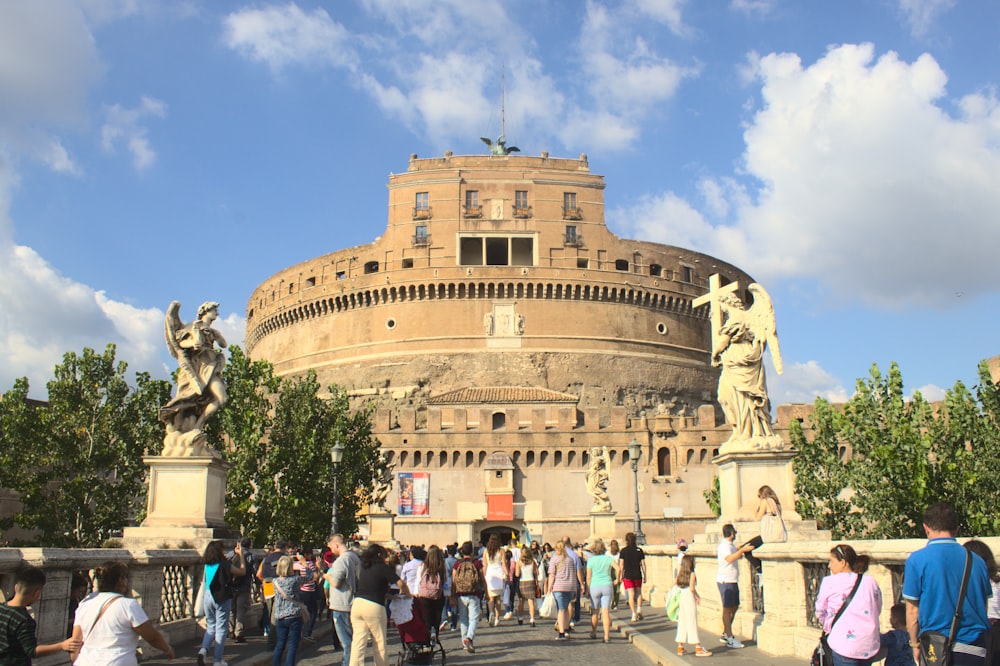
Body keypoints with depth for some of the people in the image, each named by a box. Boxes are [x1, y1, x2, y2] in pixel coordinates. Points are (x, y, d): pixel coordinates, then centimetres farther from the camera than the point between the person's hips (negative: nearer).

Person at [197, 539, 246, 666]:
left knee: (211, 626, 18)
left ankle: (203, 650, -7)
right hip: (222, 599, -5)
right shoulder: (224, 565, -13)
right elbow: (242, 571, -1)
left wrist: (237, 555, 26)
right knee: (221, 628, 4)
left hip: (208, 597, 5)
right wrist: (241, 555, 6)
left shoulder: (207, 565, 4)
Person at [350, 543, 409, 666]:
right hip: (374, 607, -5)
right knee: (379, 642, 10)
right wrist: (406, 593, 9)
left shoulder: (364, 568, 17)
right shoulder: (382, 567, -2)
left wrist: (390, 596, 27)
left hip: (357, 604, 5)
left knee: (358, 642, 4)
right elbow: (401, 583, -10)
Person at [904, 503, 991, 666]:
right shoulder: (977, 561, 3)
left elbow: (912, 610, -6)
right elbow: (983, 607, 12)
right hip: (976, 650, 4)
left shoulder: (917, 560, -8)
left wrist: (915, 644, 8)